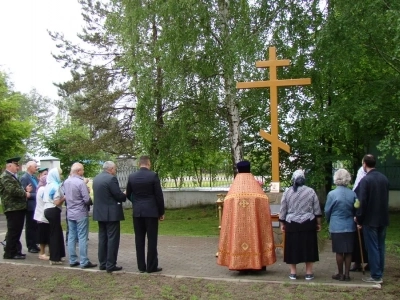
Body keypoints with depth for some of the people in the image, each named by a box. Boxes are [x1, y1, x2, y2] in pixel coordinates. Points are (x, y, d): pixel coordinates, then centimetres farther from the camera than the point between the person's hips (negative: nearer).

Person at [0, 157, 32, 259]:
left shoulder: (12, 176, 21)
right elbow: (13, 190, -24)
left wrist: (25, 190, 11)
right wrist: (25, 194, -13)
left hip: (18, 208, 10)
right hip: (12, 208, -10)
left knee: (16, 231, 14)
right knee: (13, 231, -6)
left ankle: (15, 251, 22)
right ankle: (9, 253, 0)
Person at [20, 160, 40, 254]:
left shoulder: (34, 177, 13)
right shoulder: (24, 178, -12)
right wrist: (37, 195, -19)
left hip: (37, 205, 7)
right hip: (30, 206, -7)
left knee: (35, 226, 11)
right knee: (30, 227, 2)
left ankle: (34, 244, 19)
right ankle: (30, 246, 10)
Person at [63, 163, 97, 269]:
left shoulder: (66, 182, 4)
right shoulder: (81, 182, -18)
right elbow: (87, 199, -20)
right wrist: (92, 202, 2)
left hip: (70, 213, 7)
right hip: (81, 213, -7)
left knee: (71, 237, 11)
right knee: (82, 238, -2)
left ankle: (72, 260, 17)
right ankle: (84, 262, 2)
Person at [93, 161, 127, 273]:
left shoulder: (96, 178, 10)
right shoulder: (111, 179, -16)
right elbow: (119, 195, -17)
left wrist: (121, 195, 17)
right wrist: (126, 195, 5)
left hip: (100, 213, 8)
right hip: (111, 213, -8)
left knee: (102, 238, 13)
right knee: (112, 239, -2)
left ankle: (102, 263, 18)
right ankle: (111, 265, 0)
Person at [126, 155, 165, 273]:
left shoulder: (131, 177, 2)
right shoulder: (153, 175, -8)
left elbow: (128, 195, 11)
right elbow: (159, 195, -8)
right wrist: (161, 212, 2)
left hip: (137, 212, 4)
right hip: (151, 211, -3)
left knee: (139, 239, 8)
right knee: (152, 239, 2)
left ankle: (141, 266, 12)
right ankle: (151, 266, 5)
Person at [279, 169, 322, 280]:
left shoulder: (287, 192, -1)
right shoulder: (310, 191, -1)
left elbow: (283, 210, 2)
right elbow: (317, 210, 1)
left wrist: (282, 223, 11)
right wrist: (318, 223, 9)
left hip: (292, 225, 0)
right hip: (308, 224, 0)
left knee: (293, 247, 7)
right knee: (308, 247, 7)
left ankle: (293, 272, 10)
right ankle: (309, 272, 10)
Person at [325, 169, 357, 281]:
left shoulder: (332, 194, -13)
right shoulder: (353, 194, -5)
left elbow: (327, 211, -3)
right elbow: (355, 210, 6)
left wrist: (329, 221, 17)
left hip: (337, 227, -3)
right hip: (350, 226, 3)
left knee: (339, 252, 6)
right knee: (348, 251, 10)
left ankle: (340, 274, 15)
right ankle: (347, 274, 16)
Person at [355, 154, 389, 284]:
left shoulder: (365, 180, -16)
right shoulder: (384, 178, 5)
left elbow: (363, 201, -17)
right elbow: (386, 199, 11)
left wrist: (358, 218, -6)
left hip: (370, 219, -6)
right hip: (383, 218, 7)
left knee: (372, 248, 0)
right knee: (380, 247, 13)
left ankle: (376, 276, 5)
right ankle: (379, 273, 21)